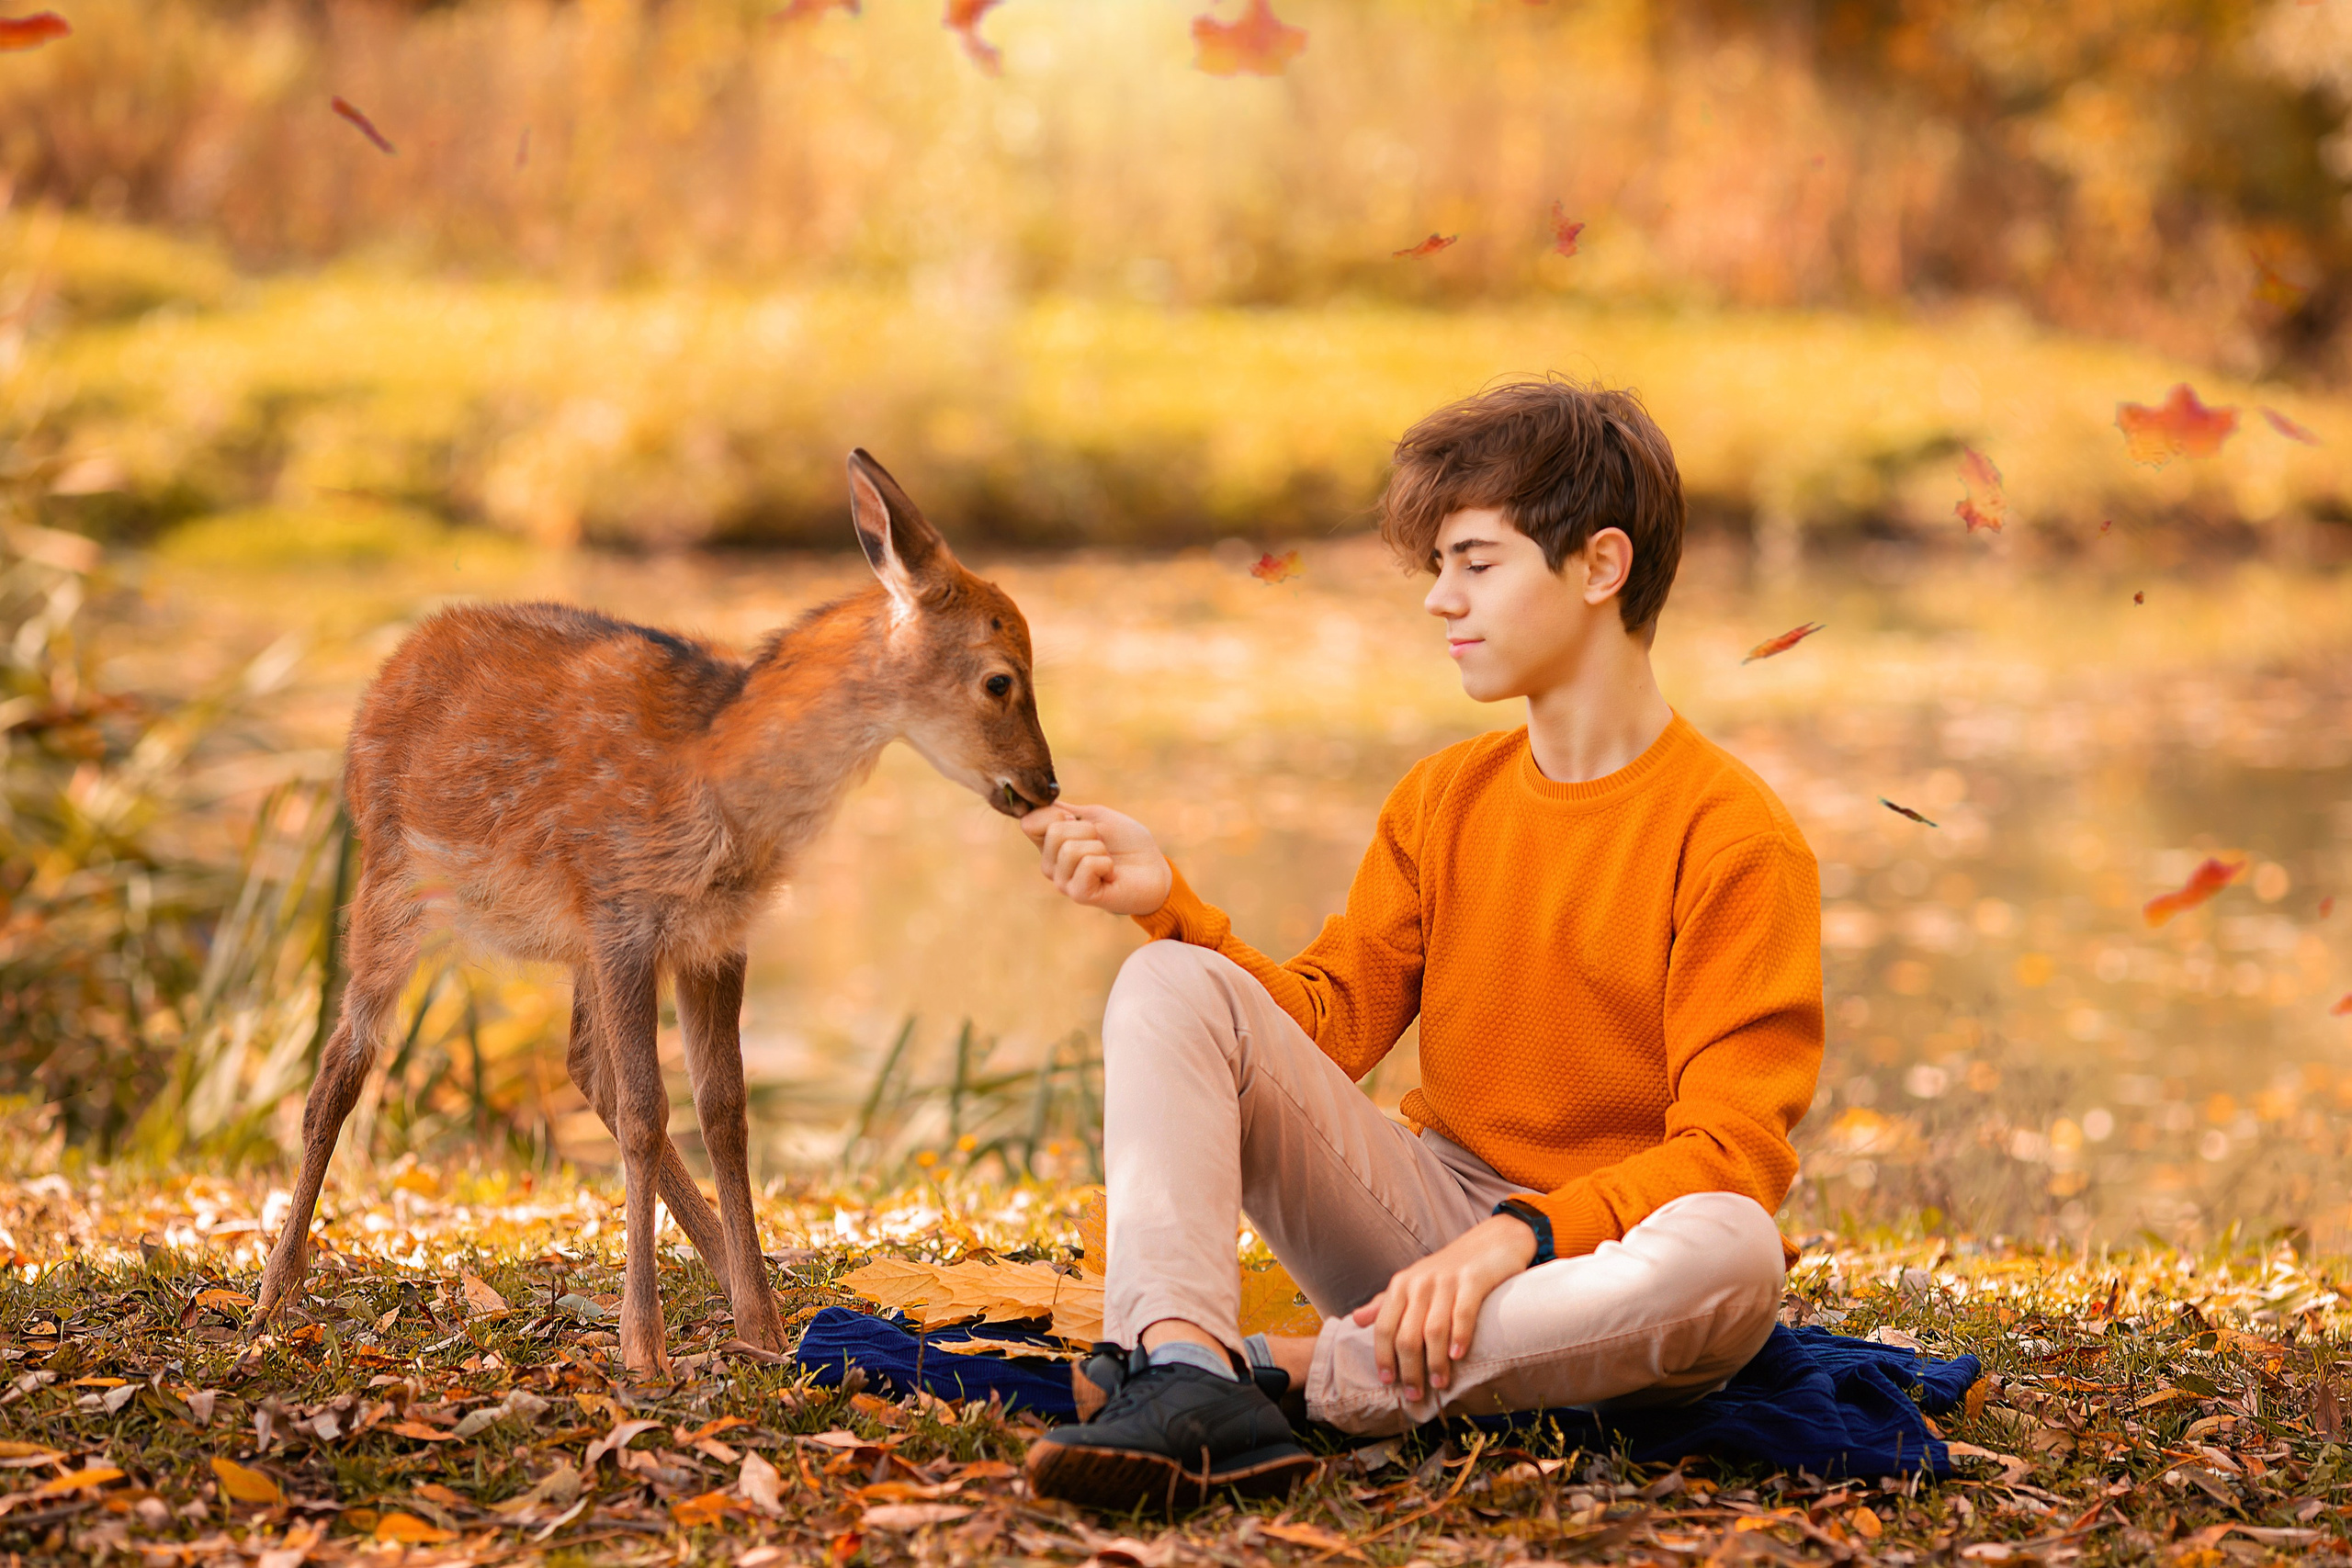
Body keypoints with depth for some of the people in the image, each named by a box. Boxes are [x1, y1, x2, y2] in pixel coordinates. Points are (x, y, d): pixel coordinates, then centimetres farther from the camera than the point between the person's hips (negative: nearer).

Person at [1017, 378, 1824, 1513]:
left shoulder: (1734, 840, -9)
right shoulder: (1440, 801, 10)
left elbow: (1732, 1153, -15)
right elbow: (1327, 1023, 6)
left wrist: (1523, 1234, -28)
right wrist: (1170, 902, -7)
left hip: (1588, 1267, -4)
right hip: (1425, 1214, 5)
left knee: (1730, 1253, -39)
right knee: (1172, 986, -12)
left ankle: (1281, 1370, -33)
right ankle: (1183, 1374, -37)